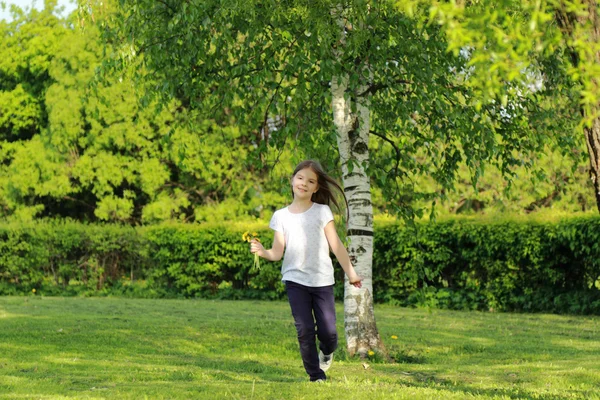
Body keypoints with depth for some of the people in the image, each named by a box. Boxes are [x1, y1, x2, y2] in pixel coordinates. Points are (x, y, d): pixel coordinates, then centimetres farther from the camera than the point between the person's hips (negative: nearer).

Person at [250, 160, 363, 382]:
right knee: (305, 331, -7)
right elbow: (277, 253, 0)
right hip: (295, 279, 1)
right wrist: (262, 252, -21)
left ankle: (326, 352, 32)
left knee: (328, 331, -3)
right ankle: (316, 376, 4)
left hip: (322, 280, -1)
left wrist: (350, 273, 4)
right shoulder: (281, 216, 5)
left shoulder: (322, 212, 2)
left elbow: (336, 245, 3)